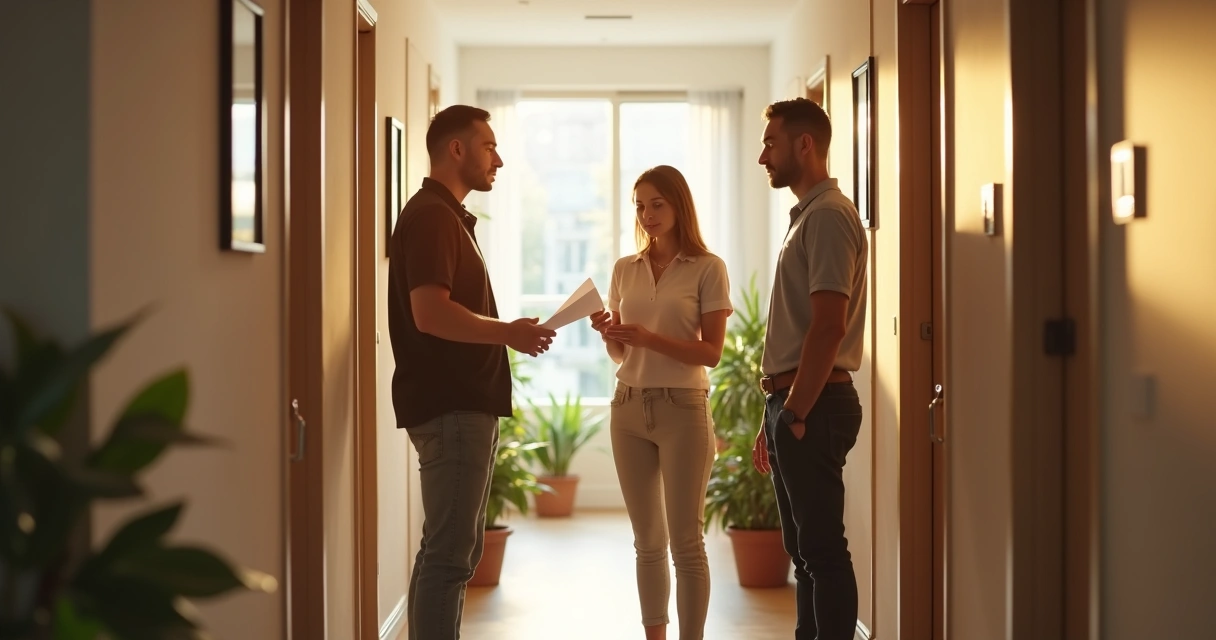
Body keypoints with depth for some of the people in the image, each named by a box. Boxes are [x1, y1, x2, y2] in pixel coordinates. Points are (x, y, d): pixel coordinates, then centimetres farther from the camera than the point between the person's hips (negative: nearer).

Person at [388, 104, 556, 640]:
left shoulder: (449, 216, 20)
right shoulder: (430, 216, -13)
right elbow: (430, 314, -24)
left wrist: (508, 333, 12)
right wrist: (509, 332, -16)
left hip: (465, 403, 11)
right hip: (450, 407, -11)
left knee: (454, 549, 15)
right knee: (449, 554, -9)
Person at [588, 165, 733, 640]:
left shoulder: (707, 269, -3)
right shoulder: (625, 270, 11)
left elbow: (711, 352, -9)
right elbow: (619, 355, 14)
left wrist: (650, 338, -20)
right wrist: (608, 334, -8)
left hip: (682, 409, -4)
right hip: (628, 408, 5)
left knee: (685, 541, -3)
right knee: (648, 542, 10)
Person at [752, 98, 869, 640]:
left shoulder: (829, 217, -12)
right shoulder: (807, 215, 20)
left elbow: (828, 325, -20)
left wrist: (797, 413, -18)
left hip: (814, 407, -10)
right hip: (795, 405, 10)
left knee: (823, 549, -7)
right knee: (805, 549, 13)